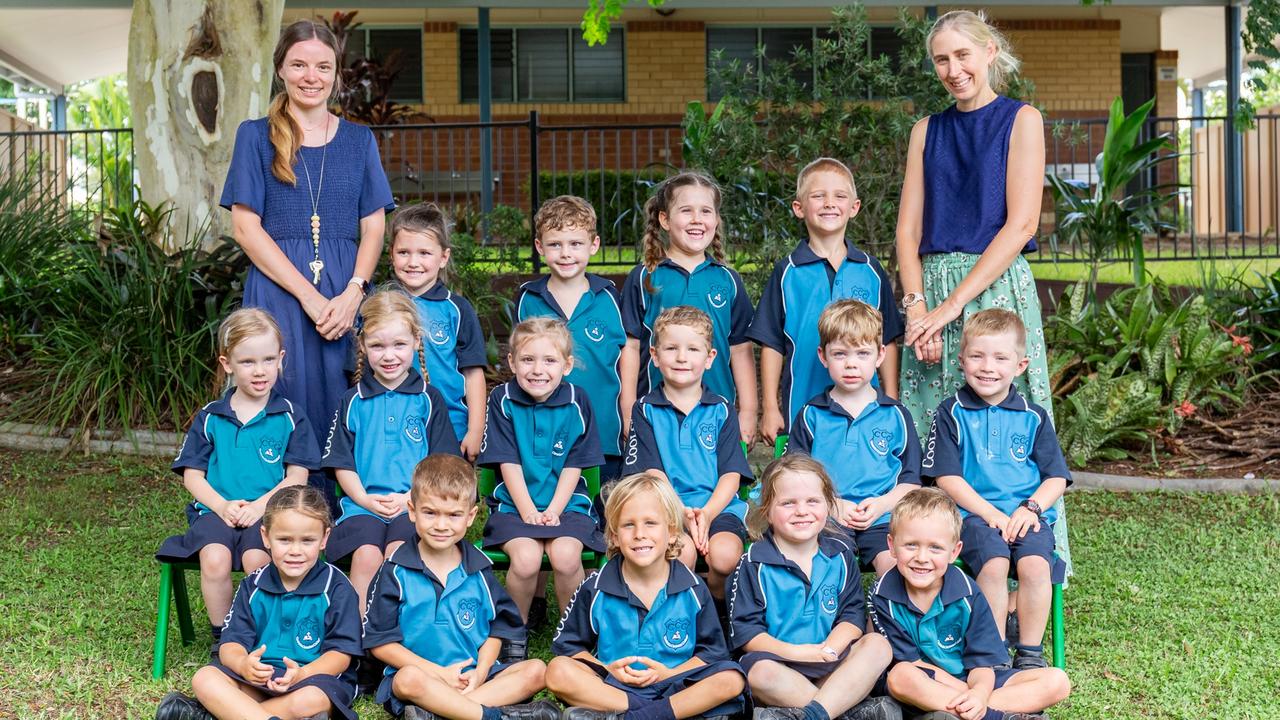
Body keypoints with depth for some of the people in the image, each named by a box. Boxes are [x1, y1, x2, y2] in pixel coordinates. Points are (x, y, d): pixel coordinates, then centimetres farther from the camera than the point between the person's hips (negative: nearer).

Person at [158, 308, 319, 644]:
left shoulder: (289, 416, 7)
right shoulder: (209, 418, 11)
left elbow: (297, 476, 3)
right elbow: (192, 475, 10)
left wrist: (260, 505, -13)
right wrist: (222, 505, -8)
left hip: (268, 511, -1)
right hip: (216, 509, 1)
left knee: (255, 557, -32)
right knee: (214, 558, -30)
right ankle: (221, 638, -8)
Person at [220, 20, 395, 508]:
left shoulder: (358, 140, 13)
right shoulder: (256, 136, 6)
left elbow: (373, 227, 8)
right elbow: (245, 227, -2)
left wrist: (352, 293, -10)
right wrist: (308, 296, -11)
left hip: (346, 297, 2)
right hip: (277, 294, -2)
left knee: (341, 411, 2)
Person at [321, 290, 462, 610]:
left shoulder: (429, 399, 10)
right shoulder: (353, 402, 13)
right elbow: (342, 463, 12)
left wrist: (410, 497, -8)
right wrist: (365, 499, -5)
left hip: (414, 505, -1)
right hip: (362, 503, 1)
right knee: (366, 555, -28)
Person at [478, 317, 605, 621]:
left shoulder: (576, 401, 1)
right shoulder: (502, 399, -1)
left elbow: (574, 464, 0)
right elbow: (509, 462, -4)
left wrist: (553, 510, -11)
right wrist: (528, 511, -13)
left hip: (566, 503, 1)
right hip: (514, 503, 0)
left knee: (565, 556, -28)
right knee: (526, 557, -28)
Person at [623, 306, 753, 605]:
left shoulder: (721, 410, 11)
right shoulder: (646, 410, 8)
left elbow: (731, 474, 4)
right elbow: (652, 474, 0)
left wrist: (707, 513, -13)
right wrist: (682, 512, -15)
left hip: (718, 506, 1)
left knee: (725, 555, -29)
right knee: (682, 550, -33)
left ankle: (718, 610, 2)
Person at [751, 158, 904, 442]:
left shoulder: (871, 271, 6)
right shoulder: (787, 273, 1)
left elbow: (888, 341, 9)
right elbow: (772, 344, 3)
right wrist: (770, 408, 0)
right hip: (802, 408, -1)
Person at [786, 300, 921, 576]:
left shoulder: (895, 415, 12)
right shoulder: (811, 415, 11)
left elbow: (911, 480, 12)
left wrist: (882, 503, -7)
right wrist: (833, 505, -7)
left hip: (881, 519, 1)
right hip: (825, 518, -1)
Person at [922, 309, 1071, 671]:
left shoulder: (1033, 417, 13)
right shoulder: (953, 413, 6)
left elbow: (1056, 477, 11)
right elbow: (947, 477, 0)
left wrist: (1032, 507, -10)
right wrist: (991, 513, -11)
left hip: (1027, 514, 2)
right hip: (974, 513, -2)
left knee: (1035, 565, -28)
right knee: (994, 564, -31)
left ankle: (1030, 652, -12)